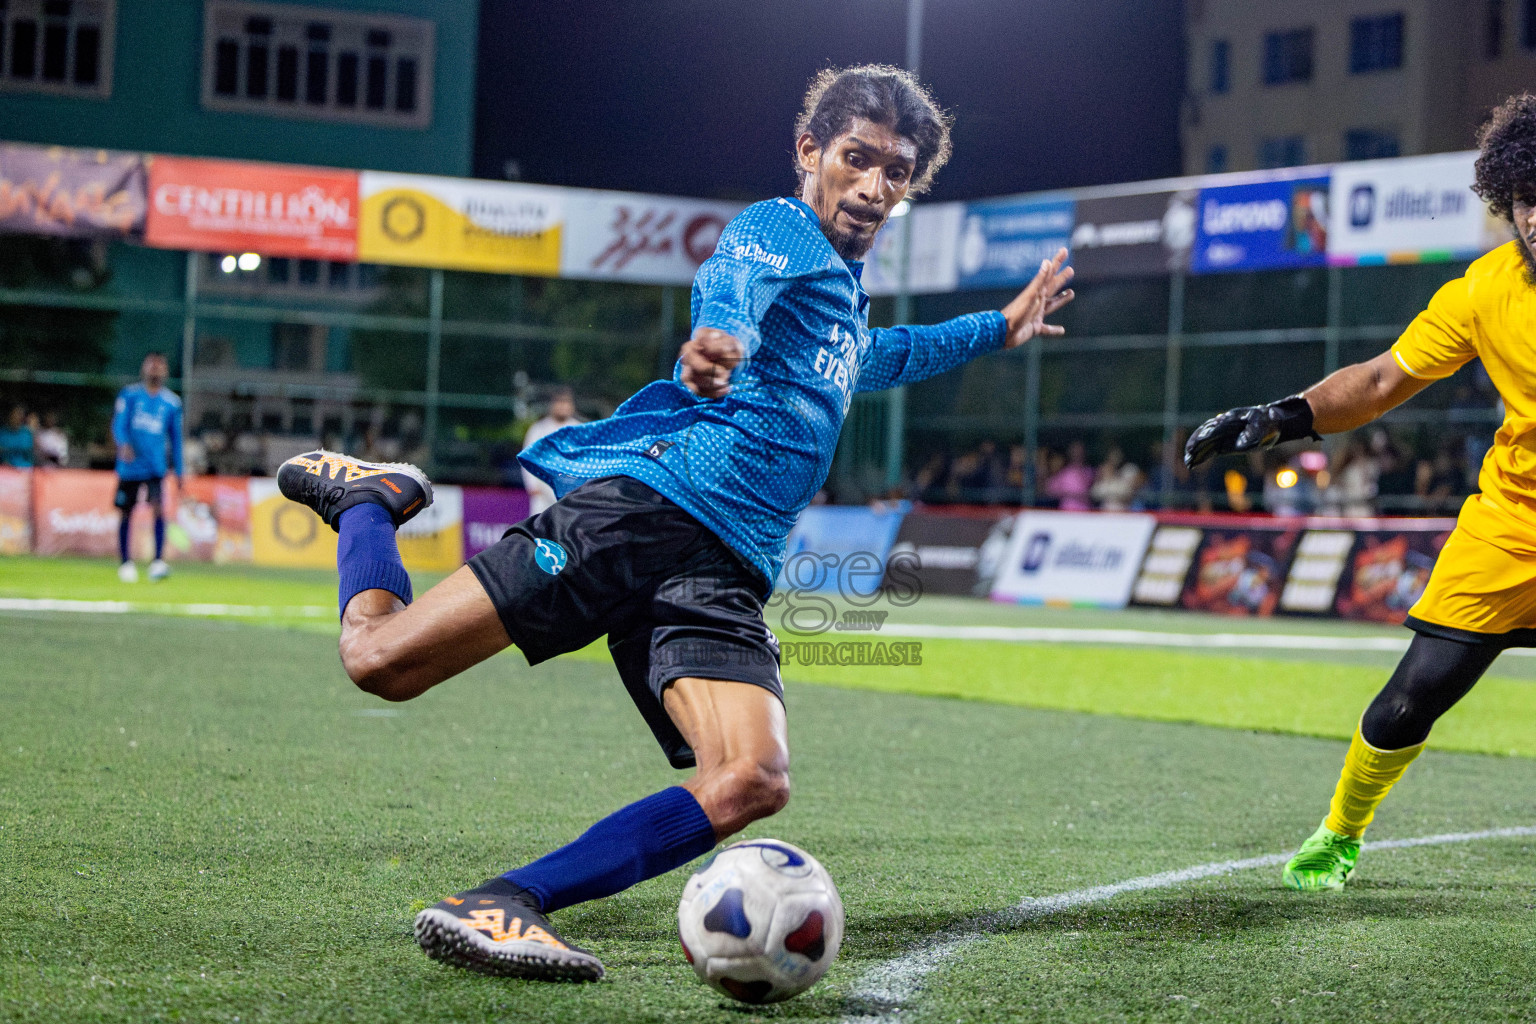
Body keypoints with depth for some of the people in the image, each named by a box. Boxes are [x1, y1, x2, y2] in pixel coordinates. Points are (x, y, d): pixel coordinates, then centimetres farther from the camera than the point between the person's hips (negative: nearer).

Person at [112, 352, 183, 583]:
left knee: (158, 507, -21)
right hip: (129, 466, 0)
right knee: (126, 514, 8)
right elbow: (119, 425, -6)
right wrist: (124, 444, -28)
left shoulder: (172, 403, 6)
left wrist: (178, 471, 13)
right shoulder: (129, 395, 2)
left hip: (155, 467, 0)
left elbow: (176, 438, 14)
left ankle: (158, 562, -24)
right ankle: (125, 562, 25)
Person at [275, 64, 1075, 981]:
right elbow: (730, 294, -23)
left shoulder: (846, 283, 29)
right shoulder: (778, 231, 3)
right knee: (381, 657, -12)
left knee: (753, 783, -21)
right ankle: (368, 497, 21)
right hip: (642, 502, -7)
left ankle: (502, 905, -24)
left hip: (723, 576, 7)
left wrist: (997, 330, 58)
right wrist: (715, 344, -47)